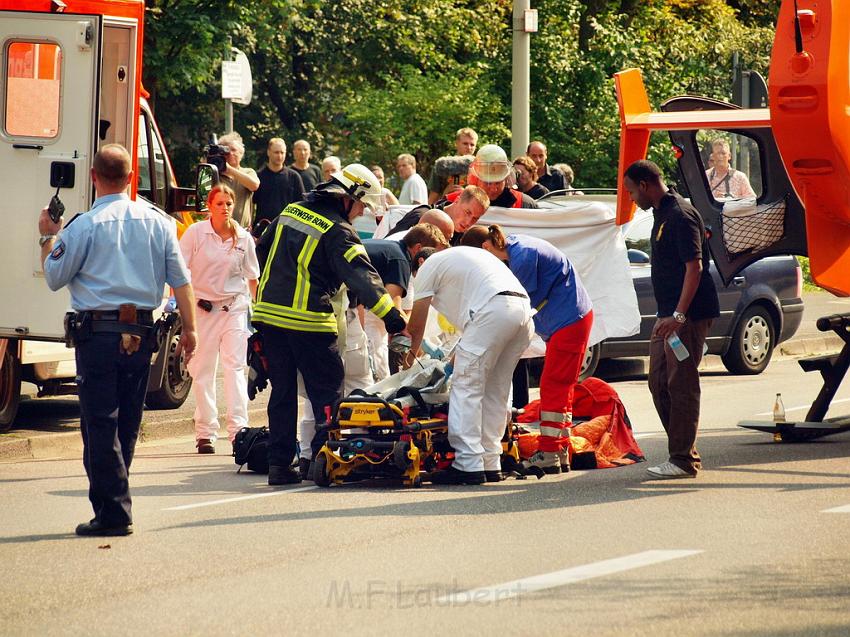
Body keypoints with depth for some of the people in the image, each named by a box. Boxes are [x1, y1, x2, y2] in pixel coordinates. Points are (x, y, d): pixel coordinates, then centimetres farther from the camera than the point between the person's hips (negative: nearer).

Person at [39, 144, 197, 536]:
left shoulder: (84, 226, -8)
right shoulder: (158, 222, 6)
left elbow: (54, 278, 0)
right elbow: (180, 280, 7)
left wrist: (47, 238, 15)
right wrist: (189, 327, 13)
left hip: (97, 333, -5)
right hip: (141, 334, 5)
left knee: (100, 424, -3)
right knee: (127, 424, 13)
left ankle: (113, 513, -8)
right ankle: (114, 502, 20)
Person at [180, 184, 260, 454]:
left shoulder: (243, 238, 3)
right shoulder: (195, 233, -4)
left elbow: (252, 277, 13)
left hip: (234, 307, 1)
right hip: (203, 307, -1)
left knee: (235, 365, -9)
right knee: (203, 369, 2)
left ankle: (238, 428, -15)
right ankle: (205, 433, 7)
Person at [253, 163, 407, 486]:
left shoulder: (290, 212, 13)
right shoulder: (338, 232, -10)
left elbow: (262, 251, 26)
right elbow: (360, 275, -20)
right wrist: (390, 314, -26)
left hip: (267, 312, 7)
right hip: (307, 320, -7)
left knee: (282, 390, 12)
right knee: (326, 391, 2)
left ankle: (278, 462, 10)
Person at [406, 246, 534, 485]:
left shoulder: (428, 266, 15)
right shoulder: (460, 256, 38)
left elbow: (416, 325, 17)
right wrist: (458, 355, 39)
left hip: (494, 311, -8)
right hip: (523, 308, 8)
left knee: (467, 386, -4)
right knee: (495, 389, 14)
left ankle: (469, 464, -11)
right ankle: (490, 464, 14)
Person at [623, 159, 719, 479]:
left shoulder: (681, 215, -15)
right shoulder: (661, 214, 16)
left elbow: (695, 267, -21)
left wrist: (679, 315, -26)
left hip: (688, 315, -11)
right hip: (669, 315, 11)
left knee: (681, 384, -7)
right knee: (659, 382, 11)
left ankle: (684, 459, -3)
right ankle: (682, 452, 16)